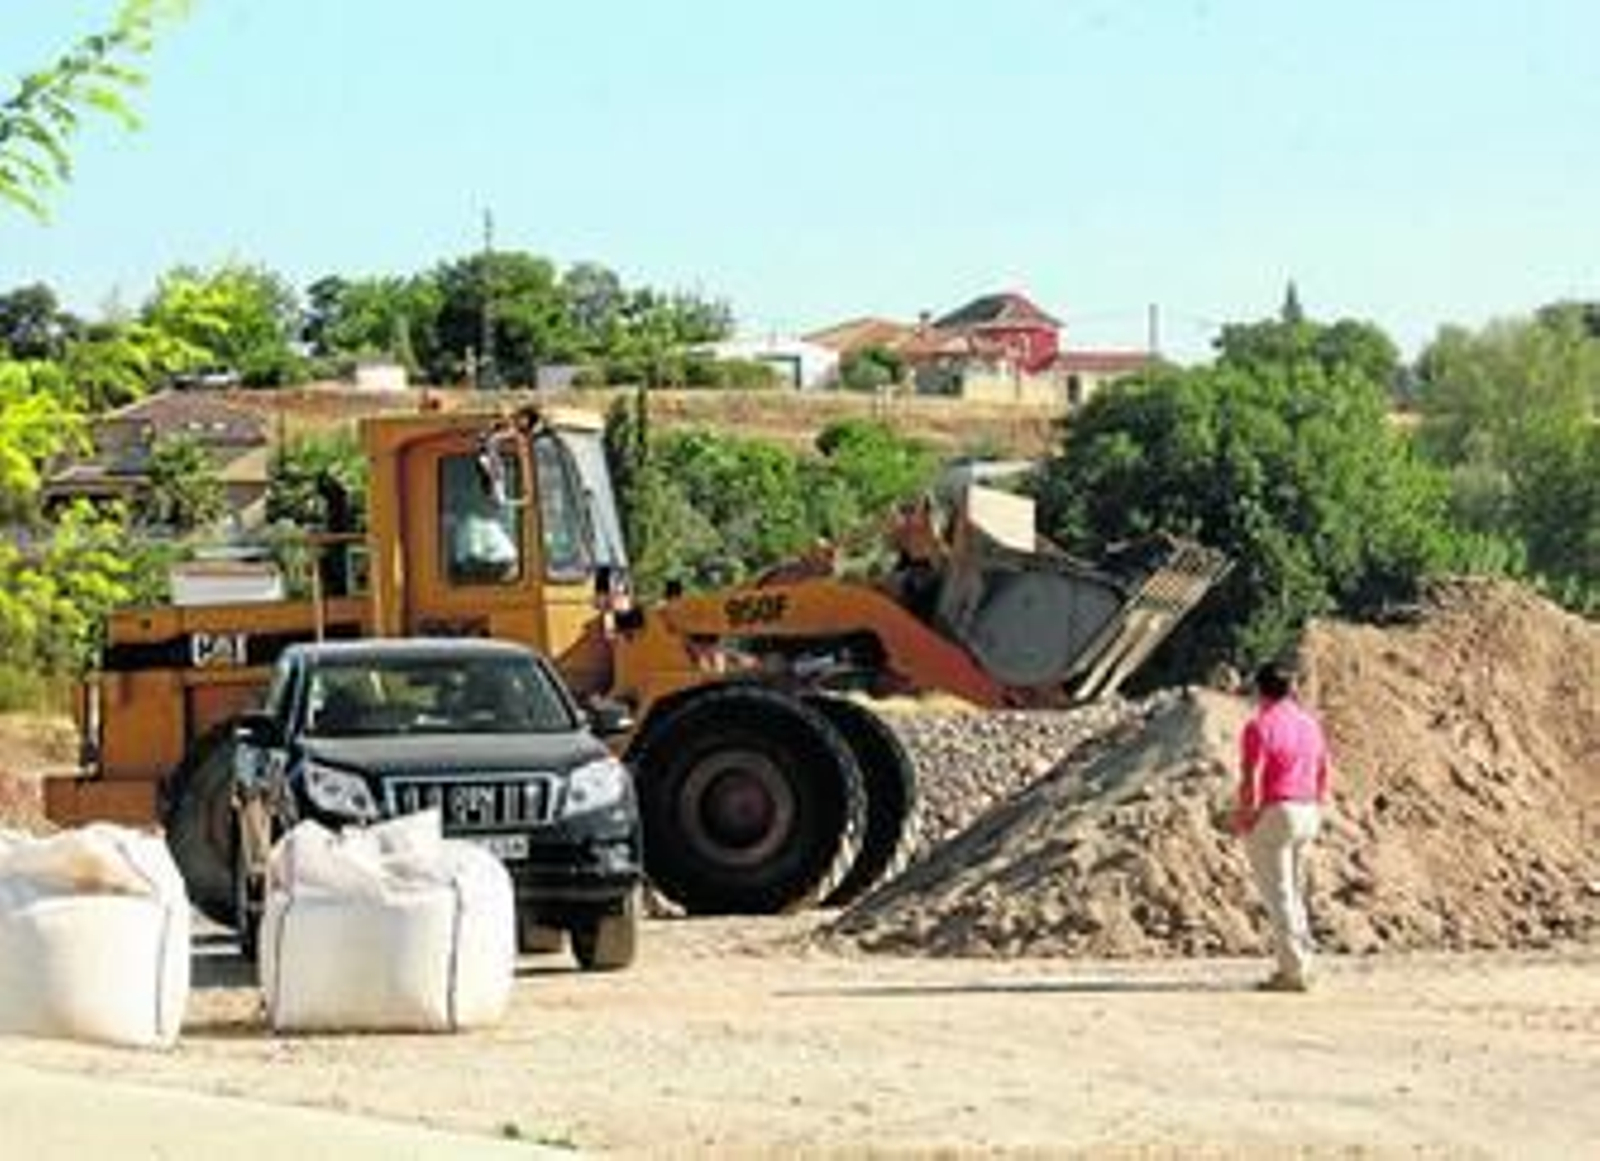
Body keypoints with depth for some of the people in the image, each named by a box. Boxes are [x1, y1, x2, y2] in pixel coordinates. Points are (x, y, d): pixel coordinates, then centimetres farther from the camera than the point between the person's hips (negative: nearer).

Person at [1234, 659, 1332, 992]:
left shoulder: (1260, 726, -13)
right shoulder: (1310, 723, 11)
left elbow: (1251, 781, -18)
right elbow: (1322, 777, 16)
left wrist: (1242, 818, -9)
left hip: (1271, 815, -8)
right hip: (1307, 815, 8)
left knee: (1278, 896, -4)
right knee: (1293, 893, 17)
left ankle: (1294, 971, -7)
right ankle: (1300, 964, 19)